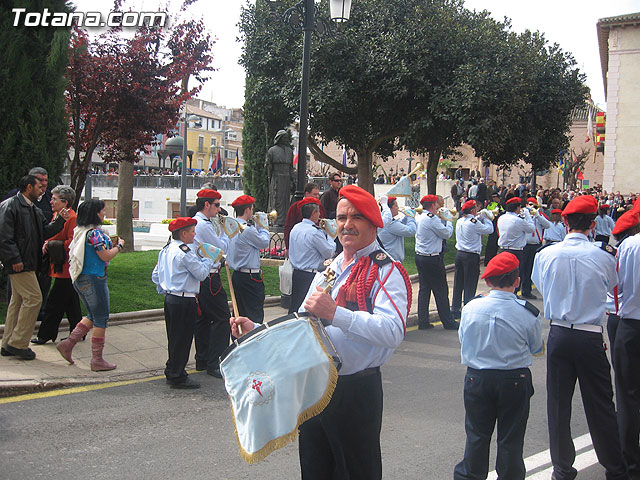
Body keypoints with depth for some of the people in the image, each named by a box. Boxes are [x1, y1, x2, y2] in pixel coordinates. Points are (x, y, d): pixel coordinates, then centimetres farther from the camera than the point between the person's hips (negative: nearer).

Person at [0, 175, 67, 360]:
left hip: (27, 263, 10)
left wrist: (60, 219, 2)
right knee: (33, 298, -12)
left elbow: (46, 231, 16)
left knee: (18, 300, 13)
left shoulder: (34, 210, 18)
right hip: (18, 263, -10)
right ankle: (18, 343, -5)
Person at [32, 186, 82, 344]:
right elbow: (53, 235, 22)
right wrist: (47, 244, 2)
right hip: (62, 267, 10)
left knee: (54, 302, -5)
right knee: (71, 302, 14)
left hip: (65, 269, -9)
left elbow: (71, 243, -20)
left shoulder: (72, 218, -15)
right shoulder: (57, 215, 14)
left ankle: (45, 335, 2)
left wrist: (51, 246, -14)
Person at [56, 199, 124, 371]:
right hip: (94, 279, -9)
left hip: (80, 279, 9)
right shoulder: (95, 232, -18)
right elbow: (105, 256, -18)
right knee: (101, 319, 1)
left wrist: (110, 245, 14)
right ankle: (97, 360, 5)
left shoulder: (79, 231, 10)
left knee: (93, 316, 21)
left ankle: (68, 344, 15)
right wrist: (119, 245, -2)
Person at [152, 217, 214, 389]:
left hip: (170, 298, 10)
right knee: (183, 338, -1)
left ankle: (171, 371, 28)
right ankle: (178, 377, 5)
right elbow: (201, 273, -15)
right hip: (184, 301, -9)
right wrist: (209, 259, -1)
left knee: (174, 337, 18)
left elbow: (155, 275, 17)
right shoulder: (185, 251, -17)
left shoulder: (166, 250, 12)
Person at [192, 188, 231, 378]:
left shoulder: (194, 222, 14)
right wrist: (225, 231, 3)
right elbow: (222, 247, -11)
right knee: (222, 319, -7)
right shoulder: (204, 225, -17)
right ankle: (215, 364, -6)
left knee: (203, 318, 16)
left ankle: (202, 360, 24)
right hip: (209, 279, -11)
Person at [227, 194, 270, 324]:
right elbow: (264, 242, -8)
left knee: (239, 313, 15)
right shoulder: (248, 230, -19)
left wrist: (257, 226, 15)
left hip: (236, 275, 9)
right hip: (250, 278, -9)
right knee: (255, 316, -4)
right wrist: (262, 226, 5)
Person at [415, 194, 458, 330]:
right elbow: (447, 233, -10)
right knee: (441, 291, 0)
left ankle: (423, 321, 10)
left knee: (424, 288, 10)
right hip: (432, 259, -8)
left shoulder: (420, 218, 10)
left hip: (420, 257, 8)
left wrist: (443, 220, 18)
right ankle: (448, 322, 8)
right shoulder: (432, 219, -16)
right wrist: (448, 222, 7)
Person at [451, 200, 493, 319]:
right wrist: (485, 217, 4)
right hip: (471, 256, -7)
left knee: (458, 284, 13)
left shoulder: (459, 221, 6)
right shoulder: (474, 223, -17)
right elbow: (489, 229, -7)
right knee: (470, 285, 1)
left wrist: (479, 218, 16)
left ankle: (455, 310, 19)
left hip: (459, 254, 7)